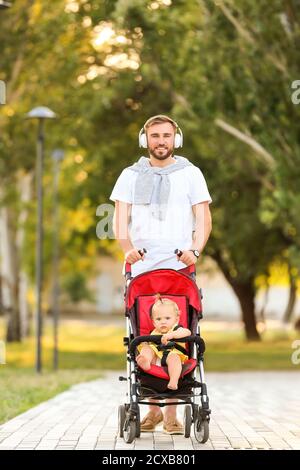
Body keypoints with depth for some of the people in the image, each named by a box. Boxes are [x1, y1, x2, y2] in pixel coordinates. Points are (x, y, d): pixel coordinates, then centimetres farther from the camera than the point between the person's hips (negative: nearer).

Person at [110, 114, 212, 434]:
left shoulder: (190, 174, 11)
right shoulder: (131, 175, 14)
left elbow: (203, 218, 5)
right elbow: (120, 217, 6)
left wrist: (195, 250, -13)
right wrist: (127, 246, -15)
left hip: (178, 267, -1)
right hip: (140, 267, 2)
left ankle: (171, 413, -5)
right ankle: (152, 409, 9)